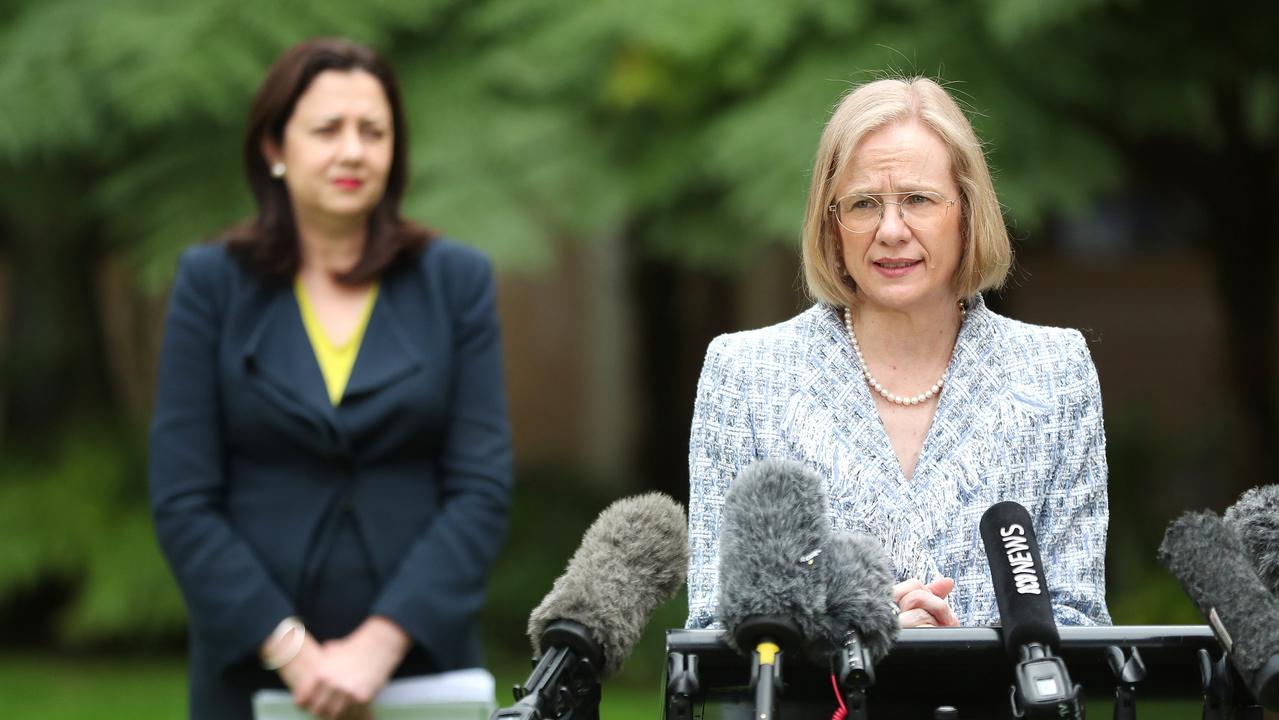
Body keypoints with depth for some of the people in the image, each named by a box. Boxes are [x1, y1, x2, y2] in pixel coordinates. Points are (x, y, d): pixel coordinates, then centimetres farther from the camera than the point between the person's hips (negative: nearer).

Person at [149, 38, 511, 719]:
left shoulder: (456, 280, 4)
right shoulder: (212, 283, 2)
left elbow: (482, 489, -2)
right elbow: (182, 502, -2)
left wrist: (380, 642, -12)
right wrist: (290, 647, -12)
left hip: (419, 656, 1)